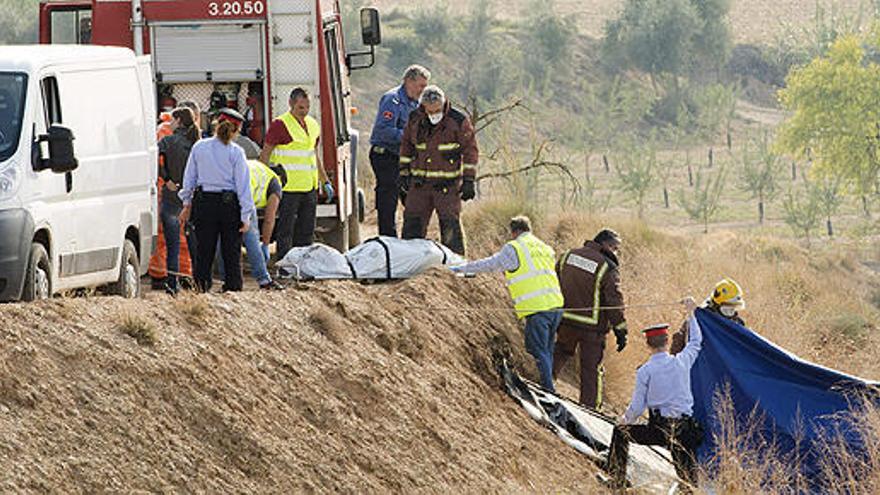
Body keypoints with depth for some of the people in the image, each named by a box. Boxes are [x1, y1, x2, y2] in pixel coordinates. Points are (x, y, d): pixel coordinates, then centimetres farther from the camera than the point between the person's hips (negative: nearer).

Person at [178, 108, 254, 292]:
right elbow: (243, 184, -6)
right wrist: (246, 216, -3)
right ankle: (233, 288, 5)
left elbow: (189, 178, 9)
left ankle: (201, 288, 5)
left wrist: (187, 203, 20)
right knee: (232, 252, 5)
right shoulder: (236, 152, -6)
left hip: (204, 202, 2)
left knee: (204, 250, 8)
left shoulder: (199, 147, 3)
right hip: (229, 203, -2)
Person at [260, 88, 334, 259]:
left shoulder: (313, 125, 15)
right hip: (288, 188, -7)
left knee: (306, 232, 10)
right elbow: (264, 156, -5)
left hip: (309, 187, 7)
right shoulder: (279, 125, -6)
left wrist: (326, 182, 21)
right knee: (286, 232, -4)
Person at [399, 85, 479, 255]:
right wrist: (404, 176, 15)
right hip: (420, 182, 4)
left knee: (450, 225, -6)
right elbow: (406, 148, 17)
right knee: (412, 224, 5)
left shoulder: (458, 121, -8)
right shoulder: (414, 120, 4)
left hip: (447, 184, -4)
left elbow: (470, 151, -3)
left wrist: (469, 180, -6)